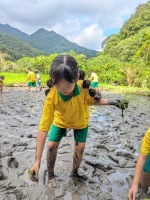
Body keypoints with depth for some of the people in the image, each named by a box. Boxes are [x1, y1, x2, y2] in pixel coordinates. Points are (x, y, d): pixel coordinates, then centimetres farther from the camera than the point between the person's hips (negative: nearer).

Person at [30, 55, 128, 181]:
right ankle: (50, 175, 24)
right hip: (60, 120, -1)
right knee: (51, 146, -2)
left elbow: (91, 101, -12)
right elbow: (43, 128, -38)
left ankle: (74, 173, 29)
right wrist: (37, 160, -37)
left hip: (81, 121, 1)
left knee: (80, 148, 1)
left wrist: (110, 102, -29)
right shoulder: (51, 97, -41)